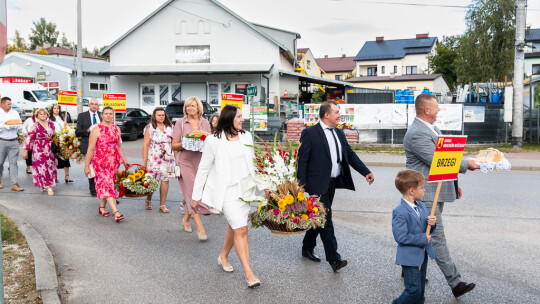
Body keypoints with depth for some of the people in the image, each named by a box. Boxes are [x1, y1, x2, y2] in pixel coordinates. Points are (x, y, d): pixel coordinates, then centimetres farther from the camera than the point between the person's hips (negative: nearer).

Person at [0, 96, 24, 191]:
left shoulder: (15, 113, 11)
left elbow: (20, 126, 10)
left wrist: (13, 126, -8)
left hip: (13, 142, 2)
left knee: (13, 162, -2)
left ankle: (14, 184, -5)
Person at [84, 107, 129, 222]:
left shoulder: (116, 129, 10)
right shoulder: (97, 130, -7)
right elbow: (90, 149, -7)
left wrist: (124, 160, 22)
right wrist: (86, 165, -8)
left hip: (114, 161, 6)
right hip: (100, 161, -5)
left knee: (105, 184, 12)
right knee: (107, 184, -13)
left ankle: (102, 207, 30)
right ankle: (116, 212, -22)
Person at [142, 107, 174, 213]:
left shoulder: (170, 127, 11)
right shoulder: (150, 127, 0)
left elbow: (173, 143, 14)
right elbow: (145, 145, -3)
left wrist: (175, 157, 8)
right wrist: (144, 161, -8)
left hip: (167, 158, 3)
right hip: (153, 158, -3)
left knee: (165, 180, -1)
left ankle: (162, 205, 10)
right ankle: (148, 200, 26)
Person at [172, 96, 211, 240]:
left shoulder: (205, 123, 11)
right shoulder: (180, 123, 3)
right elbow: (174, 145, 2)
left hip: (201, 160, 3)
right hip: (185, 160, -3)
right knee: (192, 192, -11)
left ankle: (186, 218, 30)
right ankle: (200, 227, -11)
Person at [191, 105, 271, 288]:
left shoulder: (246, 137, 6)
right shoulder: (214, 141, -9)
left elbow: (252, 164, 15)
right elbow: (203, 169, -3)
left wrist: (263, 186, 12)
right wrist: (196, 196, 0)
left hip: (245, 189, 6)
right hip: (226, 191, -6)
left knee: (234, 226, 15)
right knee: (241, 229, -11)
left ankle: (223, 257, 39)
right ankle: (249, 273, -6)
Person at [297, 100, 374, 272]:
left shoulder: (339, 133, 13)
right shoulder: (310, 133, -10)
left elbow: (350, 154, 14)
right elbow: (302, 160, -11)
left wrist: (366, 172, 2)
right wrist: (302, 185, -14)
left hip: (332, 183, 7)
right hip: (318, 184, -7)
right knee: (326, 219, -8)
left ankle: (307, 248, 32)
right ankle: (334, 259, -5)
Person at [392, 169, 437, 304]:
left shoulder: (421, 205, 5)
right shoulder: (399, 212, -22)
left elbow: (426, 228, 14)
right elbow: (401, 237, -25)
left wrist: (431, 223, -10)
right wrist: (422, 239, -18)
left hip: (423, 255, 8)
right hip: (410, 258, -8)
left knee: (421, 289, 17)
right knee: (414, 290, -5)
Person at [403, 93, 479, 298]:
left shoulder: (432, 128, 14)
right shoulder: (417, 134, -20)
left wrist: (453, 184, 21)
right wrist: (466, 164, -10)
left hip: (438, 191, 10)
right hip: (426, 194, -10)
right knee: (437, 238, -6)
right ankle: (455, 283, -3)